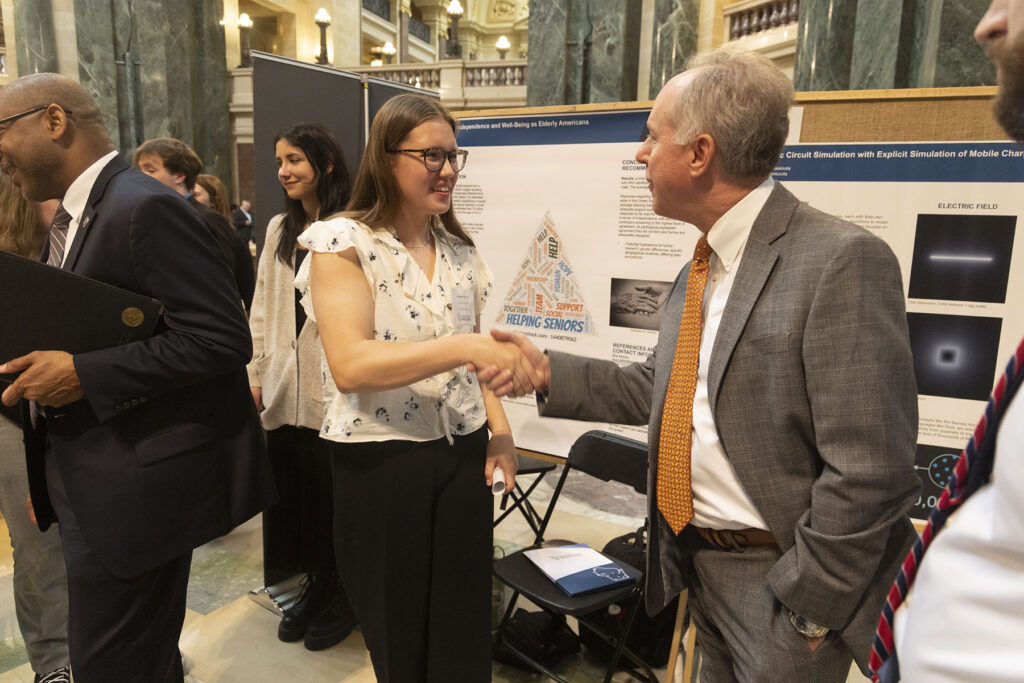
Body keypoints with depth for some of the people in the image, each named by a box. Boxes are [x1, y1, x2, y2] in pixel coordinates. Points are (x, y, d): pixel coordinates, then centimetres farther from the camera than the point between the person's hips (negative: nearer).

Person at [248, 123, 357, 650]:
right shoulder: (279, 230, 14)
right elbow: (261, 308, 15)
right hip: (285, 388, 7)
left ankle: (341, 598, 28)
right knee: (293, 490, 14)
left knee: (332, 496, 5)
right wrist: (255, 375, 11)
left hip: (333, 389, -6)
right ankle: (315, 587, 35)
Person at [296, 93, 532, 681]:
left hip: (464, 454, 5)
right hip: (382, 462, -4)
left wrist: (500, 427, -1)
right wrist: (464, 346, -32)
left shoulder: (461, 250, 7)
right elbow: (349, 364, -23)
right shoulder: (344, 243, -9)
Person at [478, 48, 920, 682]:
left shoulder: (842, 260, -22)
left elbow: (870, 473, -23)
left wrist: (803, 607, -16)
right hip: (698, 559, 8)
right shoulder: (704, 266, 5)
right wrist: (547, 372, -2)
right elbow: (657, 389, 8)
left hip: (778, 580, -8)